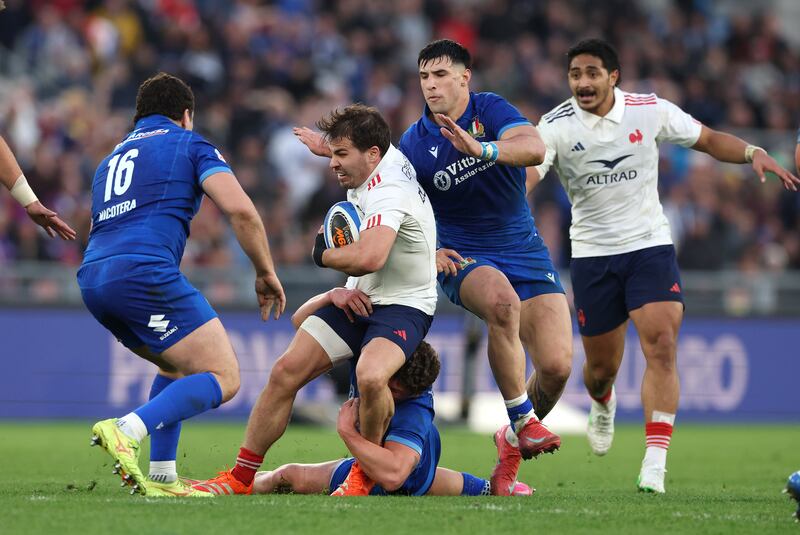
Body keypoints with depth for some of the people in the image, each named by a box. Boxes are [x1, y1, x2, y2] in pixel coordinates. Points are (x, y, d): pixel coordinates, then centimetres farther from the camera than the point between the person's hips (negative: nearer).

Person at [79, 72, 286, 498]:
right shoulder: (189, 144, 12)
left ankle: (161, 478, 17)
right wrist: (265, 274, 9)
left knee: (179, 365, 28)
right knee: (223, 378, -4)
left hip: (92, 278, 8)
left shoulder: (111, 160, 32)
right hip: (144, 271, -8)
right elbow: (240, 210, -2)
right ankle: (127, 430, -25)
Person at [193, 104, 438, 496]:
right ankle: (240, 478, 3)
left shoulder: (388, 192, -24)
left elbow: (370, 258, -41)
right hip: (359, 299, 9)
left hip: (403, 306, -9)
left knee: (371, 376, -36)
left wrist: (324, 254, -19)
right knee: (286, 371, -6)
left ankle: (364, 475, -10)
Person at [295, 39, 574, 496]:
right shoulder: (413, 143, -3)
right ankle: (522, 419, -25)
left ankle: (514, 442, 17)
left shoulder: (491, 110, -4)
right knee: (502, 301, -39)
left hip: (526, 252, 2)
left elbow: (535, 148, -23)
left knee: (557, 365, -12)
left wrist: (482, 149, -39)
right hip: (465, 258, -2)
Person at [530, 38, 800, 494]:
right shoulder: (557, 127, -10)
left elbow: (709, 140, 7)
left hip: (650, 246, 0)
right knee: (602, 366, 9)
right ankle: (603, 405, 48)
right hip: (592, 253, 0)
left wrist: (753, 153, -10)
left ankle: (655, 463, -20)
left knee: (662, 345, -19)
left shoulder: (650, 110, -5)